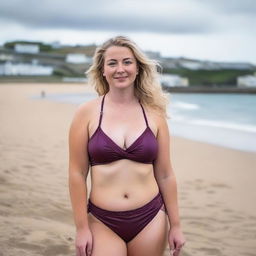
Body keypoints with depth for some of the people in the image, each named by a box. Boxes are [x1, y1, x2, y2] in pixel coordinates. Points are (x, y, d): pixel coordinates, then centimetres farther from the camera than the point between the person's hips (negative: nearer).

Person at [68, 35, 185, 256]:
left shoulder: (154, 114, 2)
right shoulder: (87, 113, -3)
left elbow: (165, 175, 6)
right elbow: (77, 173, -3)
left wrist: (175, 225, 8)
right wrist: (82, 227, -4)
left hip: (150, 220, 2)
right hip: (102, 222, -2)